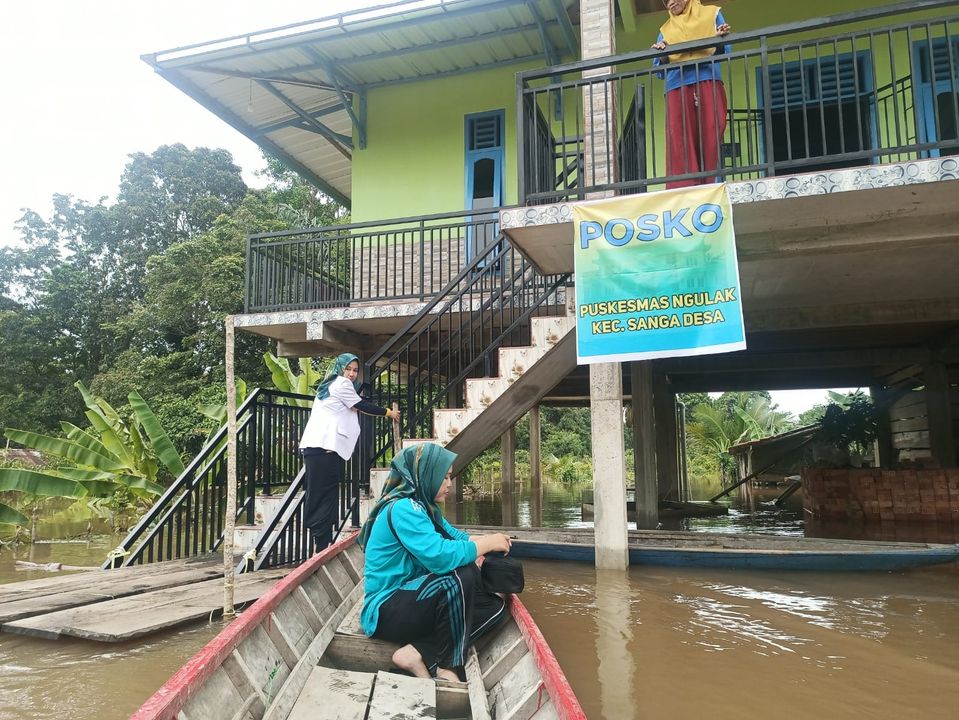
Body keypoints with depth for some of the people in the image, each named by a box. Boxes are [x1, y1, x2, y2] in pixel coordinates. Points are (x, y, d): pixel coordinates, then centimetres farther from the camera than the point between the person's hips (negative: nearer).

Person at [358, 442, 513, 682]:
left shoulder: (423, 507, 10)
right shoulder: (402, 508, -20)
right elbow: (439, 556, -32)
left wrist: (487, 539, -9)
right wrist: (487, 543, -19)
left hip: (410, 602, 10)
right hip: (386, 611, -10)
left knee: (494, 606, 0)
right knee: (462, 575, -30)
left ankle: (417, 654, -9)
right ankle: (448, 667, -13)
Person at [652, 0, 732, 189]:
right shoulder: (665, 30, 23)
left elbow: (725, 51, 12)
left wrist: (720, 40, -10)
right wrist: (661, 56, -6)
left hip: (708, 82, -1)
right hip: (677, 87, 1)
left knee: (711, 136, -13)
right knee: (680, 142, -14)